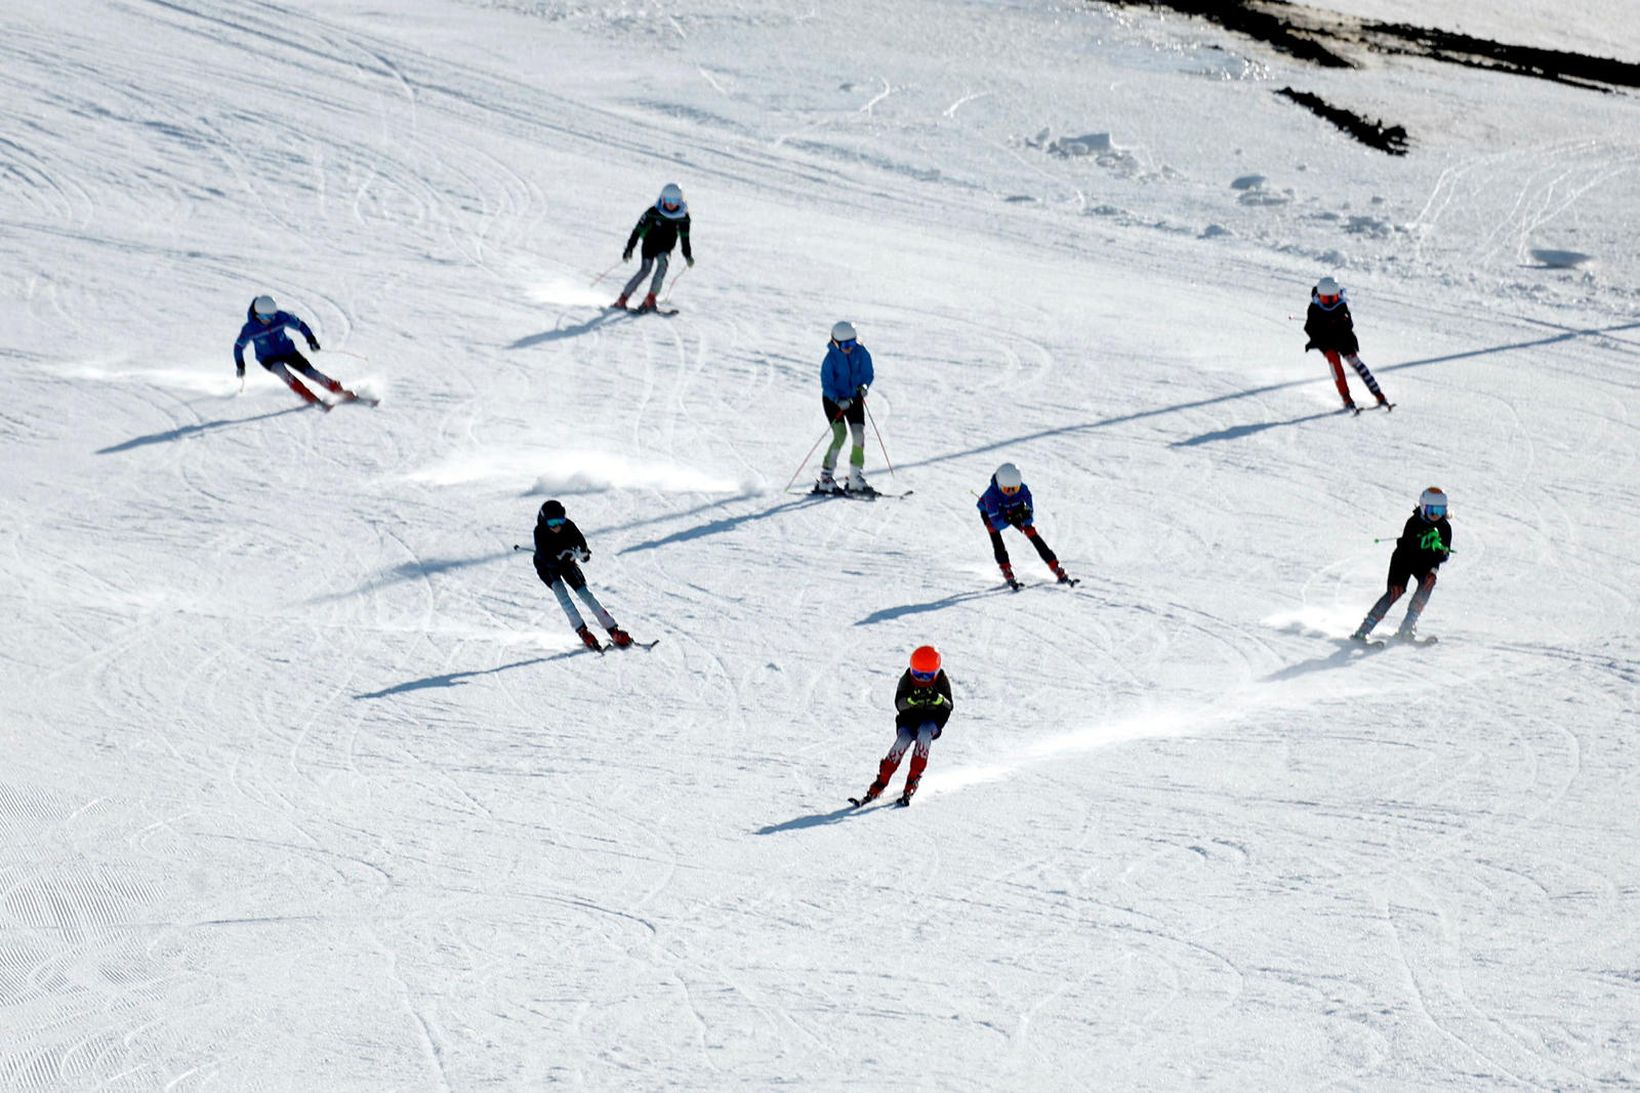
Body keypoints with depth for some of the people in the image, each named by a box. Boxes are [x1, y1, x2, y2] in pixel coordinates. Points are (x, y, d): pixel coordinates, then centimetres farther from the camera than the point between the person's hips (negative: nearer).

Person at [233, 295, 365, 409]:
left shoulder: (281, 317, -19)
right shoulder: (249, 329, -21)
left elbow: (299, 324, -4)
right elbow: (239, 346, -6)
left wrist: (311, 339, -12)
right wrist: (240, 365, -13)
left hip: (288, 351, 1)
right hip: (269, 359, -1)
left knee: (311, 372, -11)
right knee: (281, 371, -33)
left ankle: (342, 393, -2)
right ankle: (311, 399, -31)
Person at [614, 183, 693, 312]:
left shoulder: (683, 216, -9)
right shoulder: (653, 212, -19)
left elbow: (684, 236, 8)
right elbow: (638, 229, -14)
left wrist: (687, 254, 9)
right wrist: (629, 248, -17)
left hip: (665, 247, 3)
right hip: (650, 244, -3)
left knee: (663, 263, -27)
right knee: (645, 269, -19)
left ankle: (650, 298, -27)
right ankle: (622, 299, -11)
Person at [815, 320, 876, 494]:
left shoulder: (861, 352, -10)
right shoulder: (831, 358, -20)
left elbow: (868, 373, 1)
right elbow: (826, 384, -20)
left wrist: (864, 386, -20)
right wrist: (839, 401, -34)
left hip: (854, 398, 4)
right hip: (833, 399, -4)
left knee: (859, 435, -7)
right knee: (840, 435, -18)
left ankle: (856, 480, 3)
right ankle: (826, 478, -11)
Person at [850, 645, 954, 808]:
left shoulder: (941, 680, -8)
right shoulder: (907, 679, -10)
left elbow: (949, 706, -15)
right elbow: (899, 704, -22)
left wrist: (939, 699, -38)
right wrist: (912, 699, -44)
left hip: (932, 721, 0)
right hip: (909, 719, 0)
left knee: (924, 732, -34)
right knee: (903, 740, -30)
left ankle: (912, 782, -28)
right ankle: (878, 787, -26)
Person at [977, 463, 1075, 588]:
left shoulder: (1023, 489, -34)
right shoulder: (991, 493, -41)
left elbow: (1029, 519, -30)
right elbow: (996, 522, -43)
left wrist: (1025, 515, -52)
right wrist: (1009, 519, -60)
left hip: (1013, 511, 2)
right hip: (990, 511, -1)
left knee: (1033, 533, -9)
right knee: (995, 534, -27)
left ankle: (1058, 570, -3)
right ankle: (1007, 573, -20)